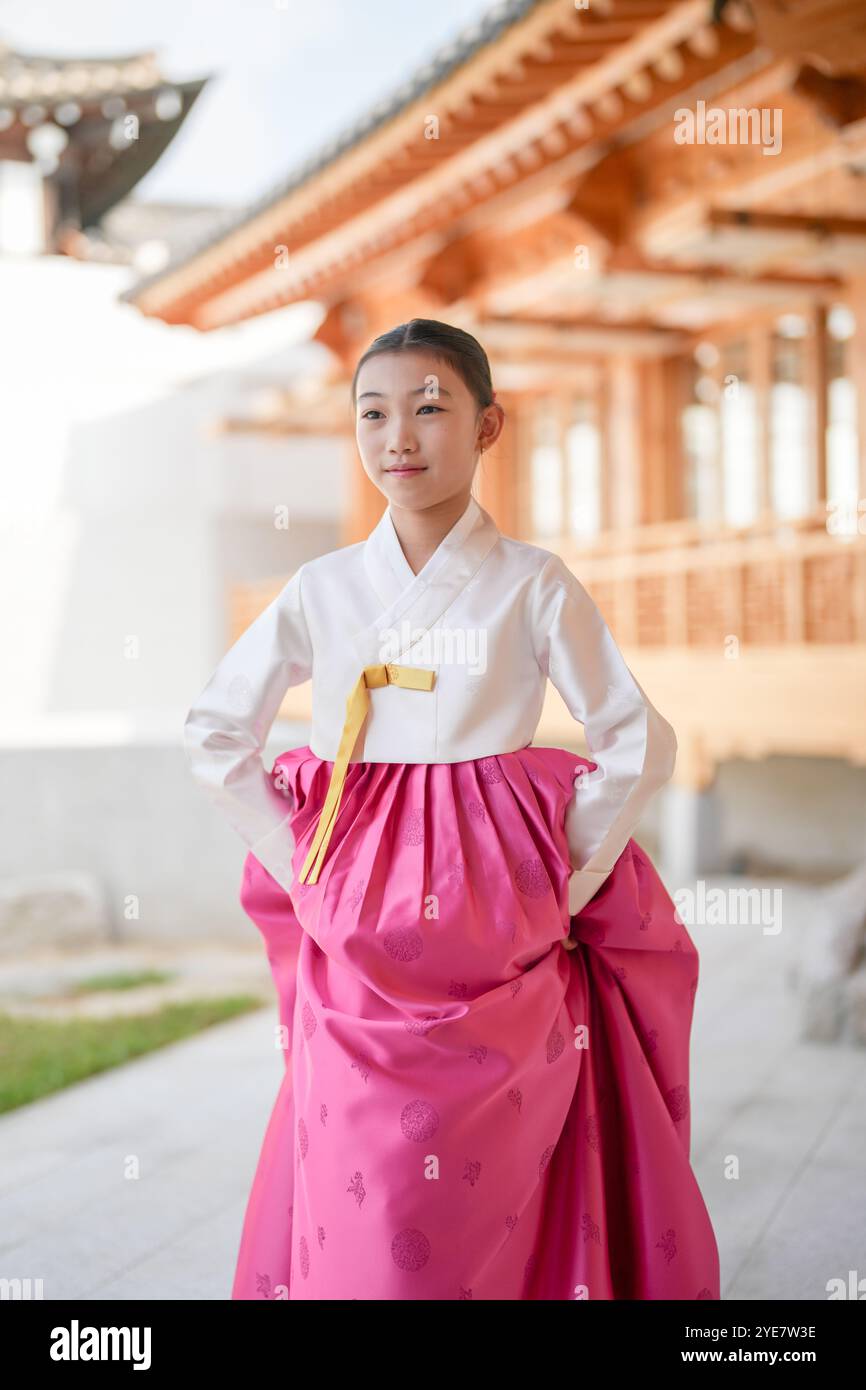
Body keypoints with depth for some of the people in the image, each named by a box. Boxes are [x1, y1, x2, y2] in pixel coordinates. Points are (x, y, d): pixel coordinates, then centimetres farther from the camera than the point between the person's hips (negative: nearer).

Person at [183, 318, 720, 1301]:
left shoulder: (532, 584, -1)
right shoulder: (323, 589, 4)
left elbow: (640, 742, 0)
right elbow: (215, 735, 9)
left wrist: (562, 882, -3)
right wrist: (306, 866, 4)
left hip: (501, 957, -1)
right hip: (357, 954, 2)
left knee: (485, 1217, 5)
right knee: (360, 1225, 5)